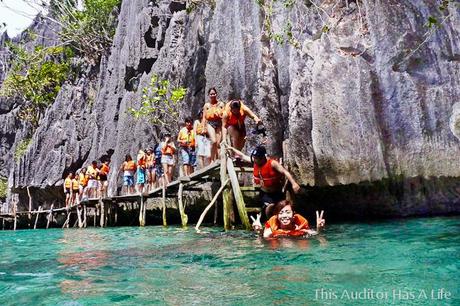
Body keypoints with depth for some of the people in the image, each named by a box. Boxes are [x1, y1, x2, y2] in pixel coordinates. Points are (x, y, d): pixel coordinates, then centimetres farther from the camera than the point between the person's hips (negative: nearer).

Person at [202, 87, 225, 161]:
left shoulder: (221, 104, 12)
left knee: (218, 143, -4)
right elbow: (204, 118, 10)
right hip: (210, 124, -1)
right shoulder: (206, 105, 13)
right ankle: (212, 160, -14)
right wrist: (203, 128, 1)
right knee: (213, 141, -21)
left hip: (219, 124, 1)